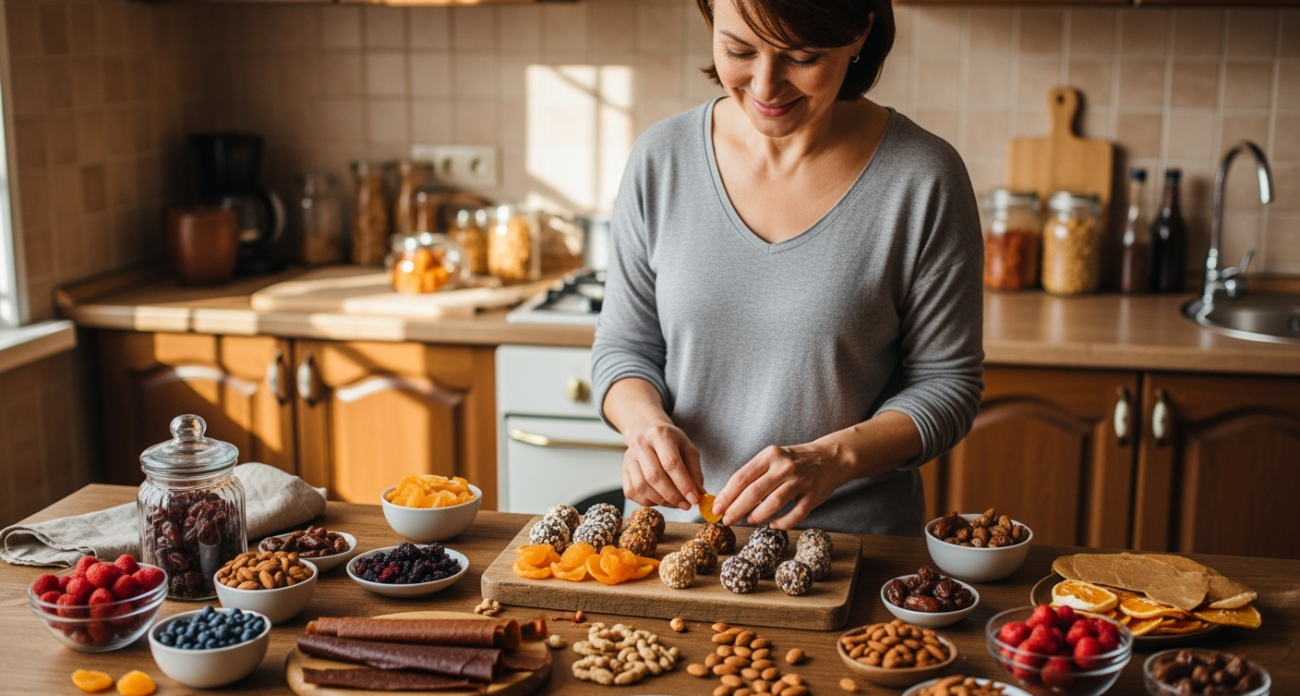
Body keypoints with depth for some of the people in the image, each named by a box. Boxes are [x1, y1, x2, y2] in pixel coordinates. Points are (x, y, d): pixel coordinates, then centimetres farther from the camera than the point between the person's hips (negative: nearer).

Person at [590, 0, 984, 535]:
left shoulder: (922, 180, -10)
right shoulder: (662, 160, -2)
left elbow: (947, 384, -4)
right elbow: (623, 346, 7)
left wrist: (833, 458, -20)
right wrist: (646, 421, -14)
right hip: (684, 528, 0)